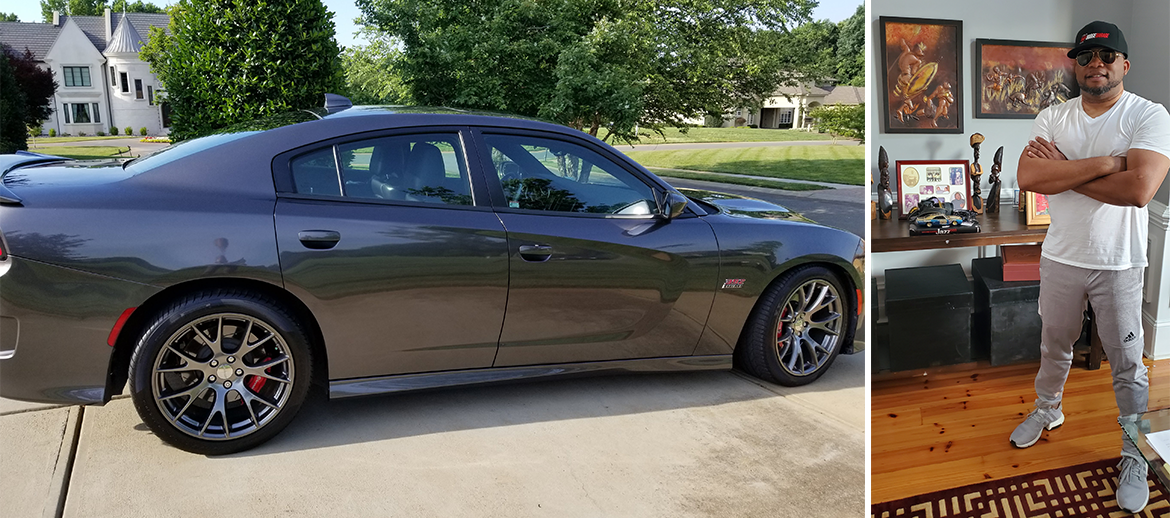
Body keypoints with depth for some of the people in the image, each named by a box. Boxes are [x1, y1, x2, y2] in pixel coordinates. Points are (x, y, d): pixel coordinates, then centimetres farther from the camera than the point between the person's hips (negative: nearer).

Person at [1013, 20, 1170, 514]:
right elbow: (1027, 177, -18)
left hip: (1118, 264, -3)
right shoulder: (1052, 117, -1)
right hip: (1060, 257, 3)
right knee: (1054, 347, 21)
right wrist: (1104, 163, -24)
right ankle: (1047, 410, 46)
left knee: (1127, 366, 8)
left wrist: (1061, 170, -19)